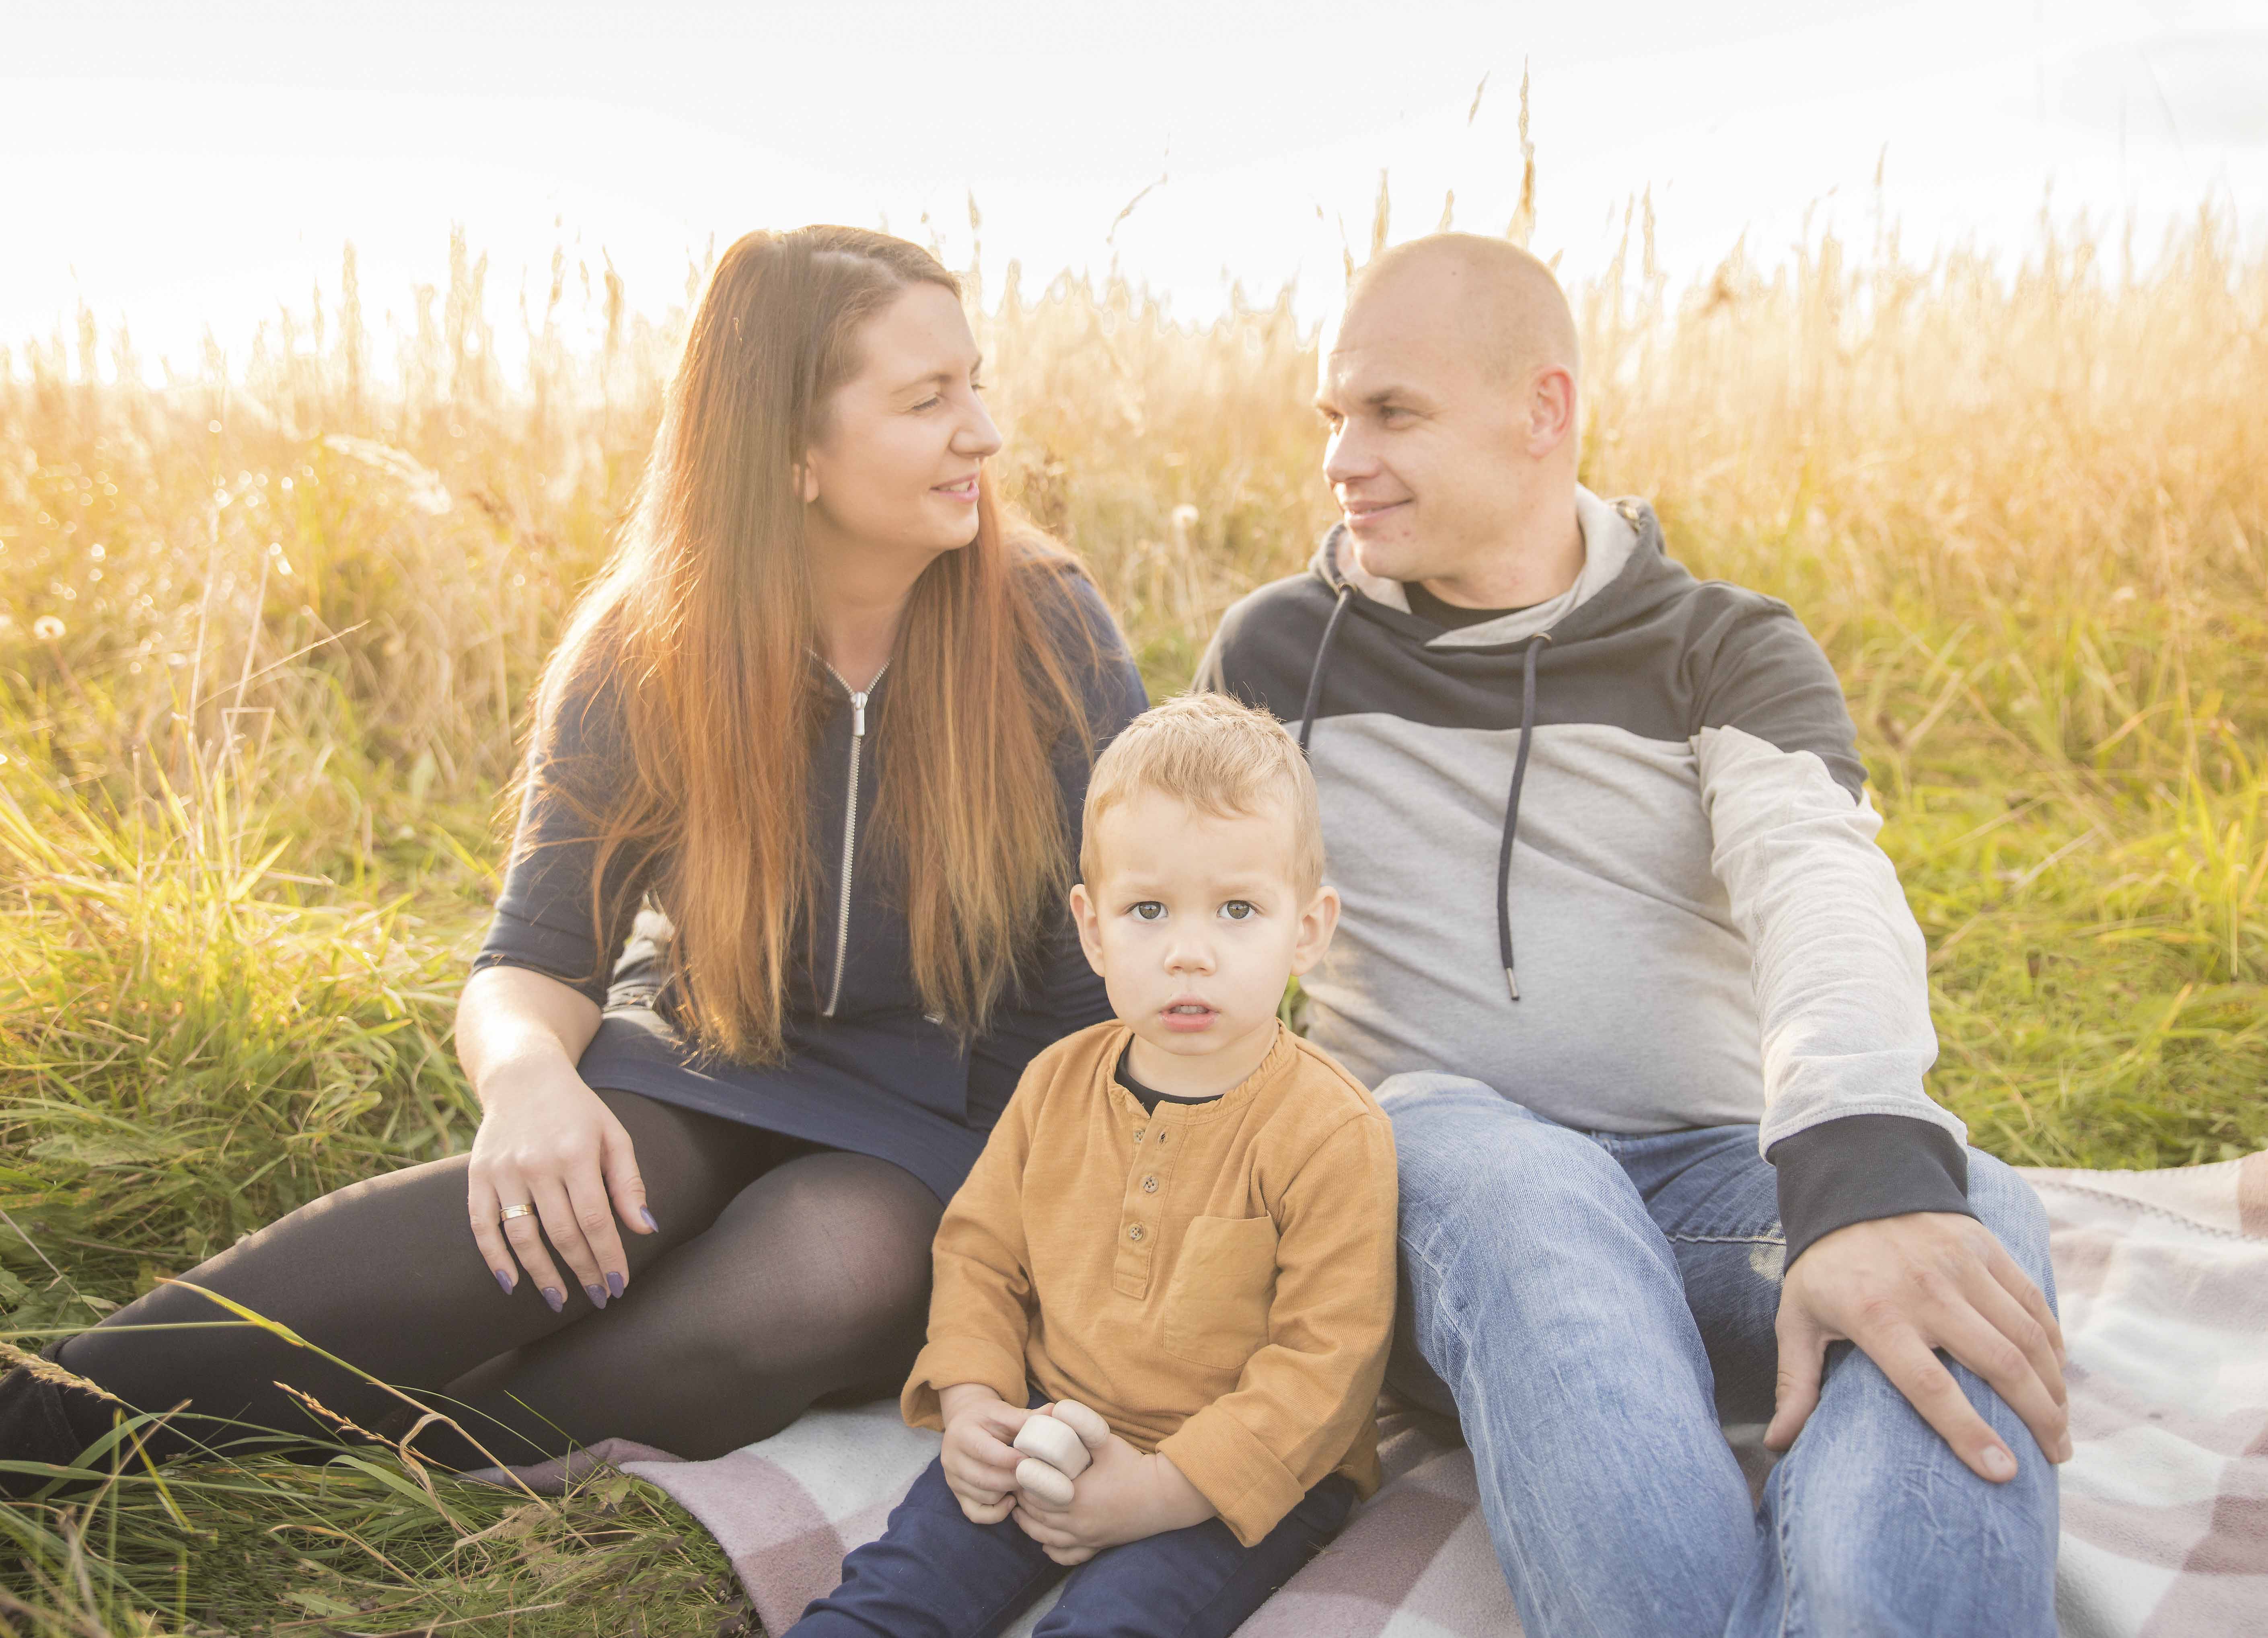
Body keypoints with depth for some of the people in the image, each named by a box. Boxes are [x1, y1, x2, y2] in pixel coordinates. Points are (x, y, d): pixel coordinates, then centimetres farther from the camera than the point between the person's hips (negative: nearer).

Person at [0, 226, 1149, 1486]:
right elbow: (535, 961, -6)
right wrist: (528, 1068, -31)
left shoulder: (1049, 632, -10)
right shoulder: (645, 659, -8)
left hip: (943, 1124, 0)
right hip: (700, 1066, 1)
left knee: (838, 1264, -36)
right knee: (549, 1205, -34)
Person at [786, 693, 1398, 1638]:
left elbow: (1326, 1358, -16)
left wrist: (1159, 1489, -21)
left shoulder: (1332, 1132, -14)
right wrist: (971, 1404, -5)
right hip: (1049, 1432, 5)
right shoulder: (1059, 1084, 2)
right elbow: (980, 1250, 12)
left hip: (1249, 1473, -4)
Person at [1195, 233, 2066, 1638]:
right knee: (1496, 1169, -38)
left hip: (1723, 1173, 1)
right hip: (1431, 1171, 0)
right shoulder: (1280, 653, 11)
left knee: (1973, 1217, -32)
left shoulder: (1727, 651, 6)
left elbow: (1821, 884, -14)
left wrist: (1871, 1172, -36)